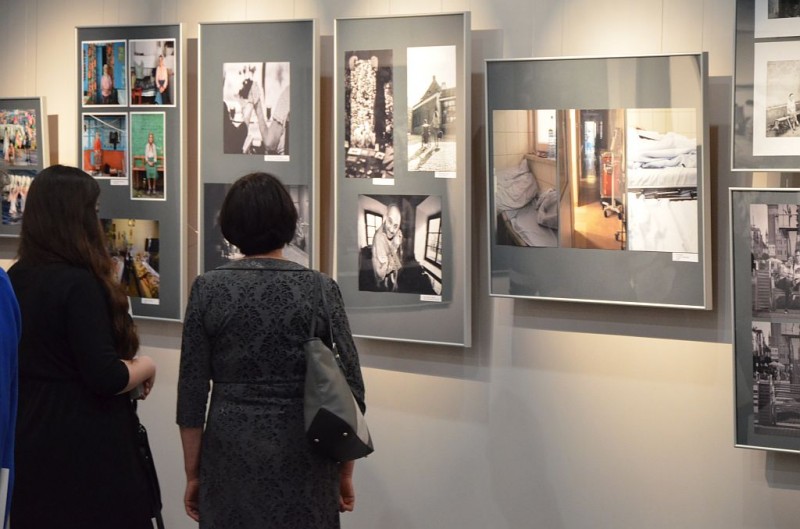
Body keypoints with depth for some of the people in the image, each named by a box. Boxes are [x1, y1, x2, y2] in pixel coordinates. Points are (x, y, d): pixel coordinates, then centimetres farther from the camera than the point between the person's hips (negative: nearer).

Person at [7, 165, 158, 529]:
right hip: (85, 446, -7)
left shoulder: (16, 279, 4)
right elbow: (105, 377, -23)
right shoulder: (78, 284, -19)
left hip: (30, 438, 8)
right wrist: (145, 366, -4)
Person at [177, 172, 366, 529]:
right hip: (303, 458, 0)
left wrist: (193, 473, 7)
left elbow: (192, 392, -2)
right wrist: (345, 472, 6)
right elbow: (349, 387, -4)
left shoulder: (208, 289, -4)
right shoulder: (320, 289, -5)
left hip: (231, 455, 0)